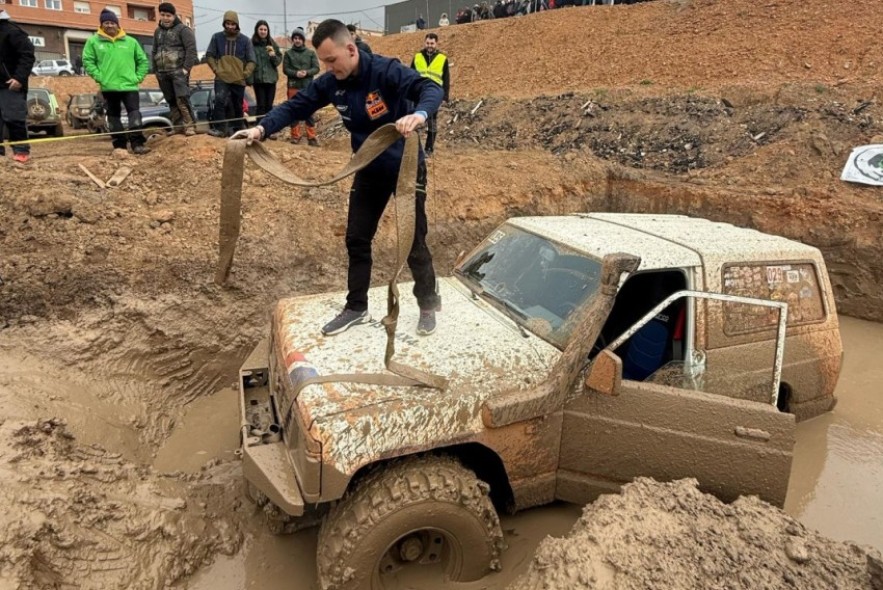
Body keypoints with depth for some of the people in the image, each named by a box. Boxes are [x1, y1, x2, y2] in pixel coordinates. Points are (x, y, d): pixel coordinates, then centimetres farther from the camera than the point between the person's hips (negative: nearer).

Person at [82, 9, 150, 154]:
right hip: (108, 87, 0)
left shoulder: (131, 42, 8)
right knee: (114, 116, 6)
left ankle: (137, 143, -13)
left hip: (129, 85, 0)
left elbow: (143, 60, 12)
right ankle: (119, 145, 11)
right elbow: (88, 61, 4)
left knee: (134, 113, -11)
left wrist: (138, 77, 2)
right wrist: (99, 77, -6)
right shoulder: (93, 41, 5)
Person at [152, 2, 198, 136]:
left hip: (178, 71, -7)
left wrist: (186, 68, -17)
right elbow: (154, 52, 24)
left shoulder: (183, 29, -1)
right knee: (171, 102, 7)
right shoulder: (158, 31, 19)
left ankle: (190, 126, -17)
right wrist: (155, 70, 16)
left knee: (182, 99, -19)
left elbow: (191, 49, -10)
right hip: (163, 73, 7)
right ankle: (178, 127, 12)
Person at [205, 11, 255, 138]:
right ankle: (219, 129, -19)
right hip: (221, 78, -1)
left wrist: (245, 73, -7)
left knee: (238, 106, 10)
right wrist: (215, 69, -4)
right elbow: (209, 56, 8)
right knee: (220, 101, -20)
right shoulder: (216, 37, 3)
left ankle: (238, 130, 22)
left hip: (239, 80, 1)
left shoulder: (245, 40, 3)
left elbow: (251, 60, 4)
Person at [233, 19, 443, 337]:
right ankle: (356, 308, 23)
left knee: (413, 240, 1)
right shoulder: (330, 83, -5)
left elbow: (431, 88, -34)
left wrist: (420, 114, -56)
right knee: (357, 239, 9)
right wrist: (262, 128, -21)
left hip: (407, 167, -6)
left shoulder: (385, 70, -23)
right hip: (369, 171, 6)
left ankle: (428, 305, 20)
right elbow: (295, 106, -3)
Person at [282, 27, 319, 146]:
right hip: (293, 86, 1)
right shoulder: (288, 53, 6)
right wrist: (296, 73, -15)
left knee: (309, 112, 0)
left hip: (308, 86, 0)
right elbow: (285, 69, 2)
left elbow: (316, 68, 1)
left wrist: (307, 72, -16)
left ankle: (311, 137, 4)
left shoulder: (311, 53, 6)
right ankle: (295, 135, 11)